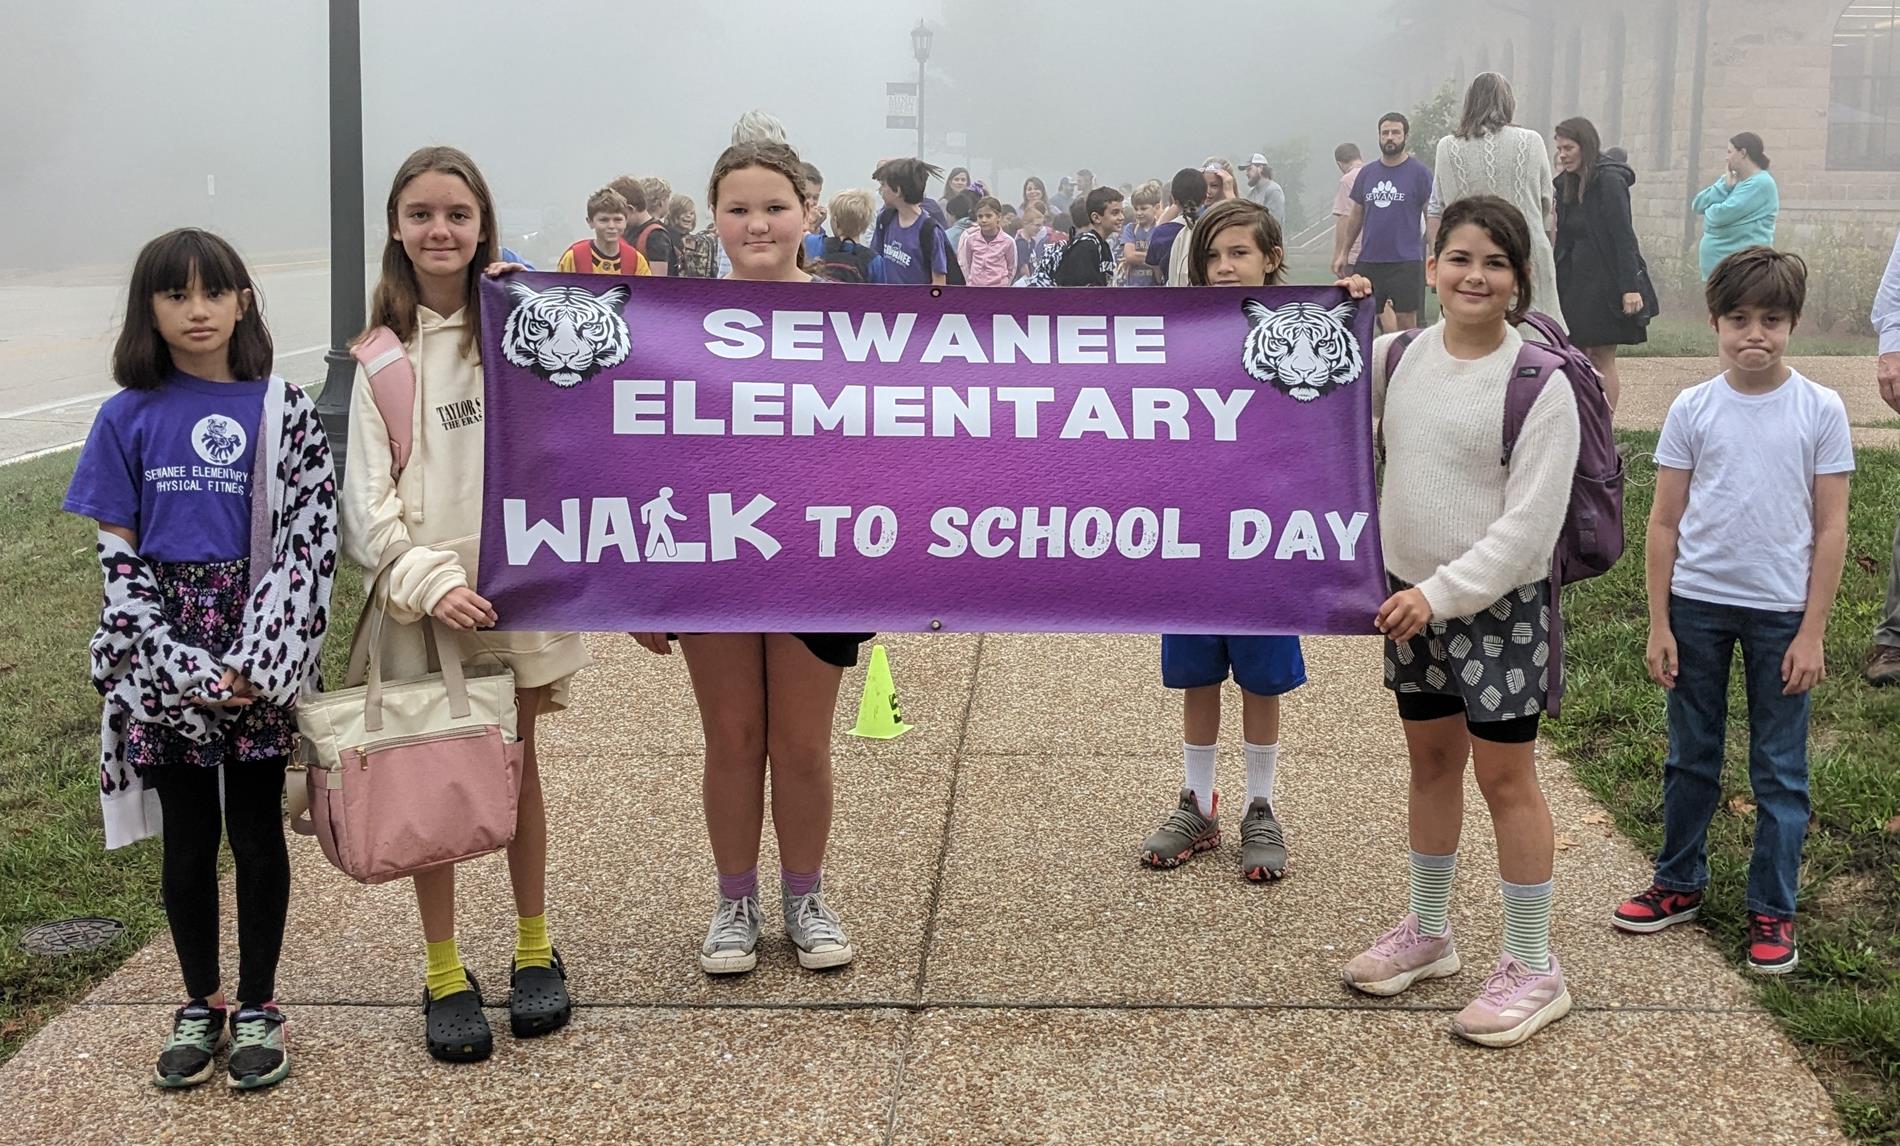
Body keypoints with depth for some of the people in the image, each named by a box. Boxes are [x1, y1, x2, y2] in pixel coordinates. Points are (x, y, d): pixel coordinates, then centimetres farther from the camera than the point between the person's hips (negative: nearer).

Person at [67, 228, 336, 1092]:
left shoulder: (283, 411, -1)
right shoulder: (130, 417, 2)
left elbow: (310, 542, -5)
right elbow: (117, 553, 0)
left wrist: (258, 661, -13)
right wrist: (179, 665, -10)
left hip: (261, 651, -1)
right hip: (164, 657, 1)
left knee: (256, 830, 7)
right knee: (188, 836, 10)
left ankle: (257, 1009, 19)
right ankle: (200, 1006, 24)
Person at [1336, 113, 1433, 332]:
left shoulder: (1420, 172, -1)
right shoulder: (1366, 173, 12)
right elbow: (1356, 217, 18)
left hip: (1406, 262, -4)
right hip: (1369, 261, 4)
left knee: (1405, 324, -3)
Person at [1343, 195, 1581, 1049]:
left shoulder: (1540, 385, -15)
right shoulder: (1398, 357, 1)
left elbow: (1530, 526, -18)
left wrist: (1444, 592, -23)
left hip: (1500, 605, -6)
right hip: (1413, 597, 6)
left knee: (1505, 778, 2)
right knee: (1431, 760, 18)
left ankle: (1532, 968, 15)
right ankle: (1428, 931, 35)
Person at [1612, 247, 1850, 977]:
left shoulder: (1820, 411, -5)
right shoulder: (1692, 410, -2)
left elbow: (1830, 529, -3)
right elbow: (1664, 522, 2)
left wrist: (1812, 631, -6)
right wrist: (1659, 624, -1)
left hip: (1781, 613, -1)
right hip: (1696, 605, 2)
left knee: (1780, 770, 7)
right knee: (1691, 757, 14)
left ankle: (1772, 910, 18)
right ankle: (1679, 884, 29)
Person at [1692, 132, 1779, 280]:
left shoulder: (1761, 183, -13)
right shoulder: (1733, 181, 15)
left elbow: (1722, 214, -21)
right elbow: (1699, 205, 7)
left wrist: (1709, 211, 2)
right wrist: (1725, 185, -5)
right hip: (1718, 265, 9)